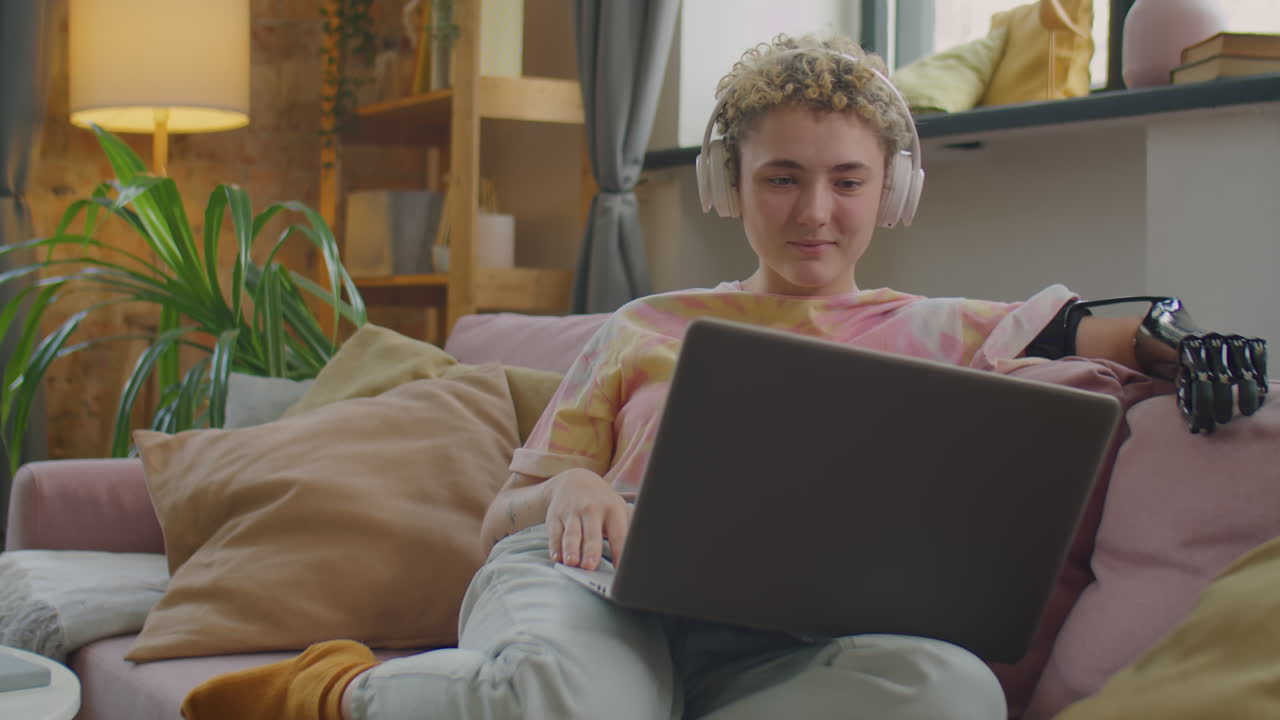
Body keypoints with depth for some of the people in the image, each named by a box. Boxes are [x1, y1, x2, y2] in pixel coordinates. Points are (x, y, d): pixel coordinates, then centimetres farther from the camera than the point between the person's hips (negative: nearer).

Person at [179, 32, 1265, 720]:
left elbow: (1148, 334, 18)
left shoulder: (936, 335, 25)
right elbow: (508, 510, 21)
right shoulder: (647, 330, 25)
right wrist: (570, 488, -4)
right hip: (595, 586, -2)